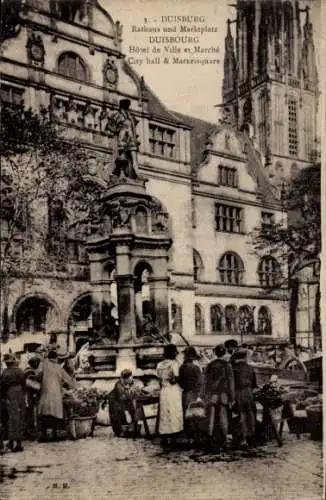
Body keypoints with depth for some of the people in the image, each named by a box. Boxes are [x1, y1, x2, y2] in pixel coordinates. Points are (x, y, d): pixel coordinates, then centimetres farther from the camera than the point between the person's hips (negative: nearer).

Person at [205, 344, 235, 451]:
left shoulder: (210, 365, 2)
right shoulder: (227, 364, -3)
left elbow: (206, 381, 4)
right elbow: (231, 382, -2)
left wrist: (207, 396, 11)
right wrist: (232, 397, 2)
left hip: (213, 394, 1)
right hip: (224, 394, -1)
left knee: (212, 418, 5)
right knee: (223, 418, 6)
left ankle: (213, 441, 6)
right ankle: (222, 441, 10)